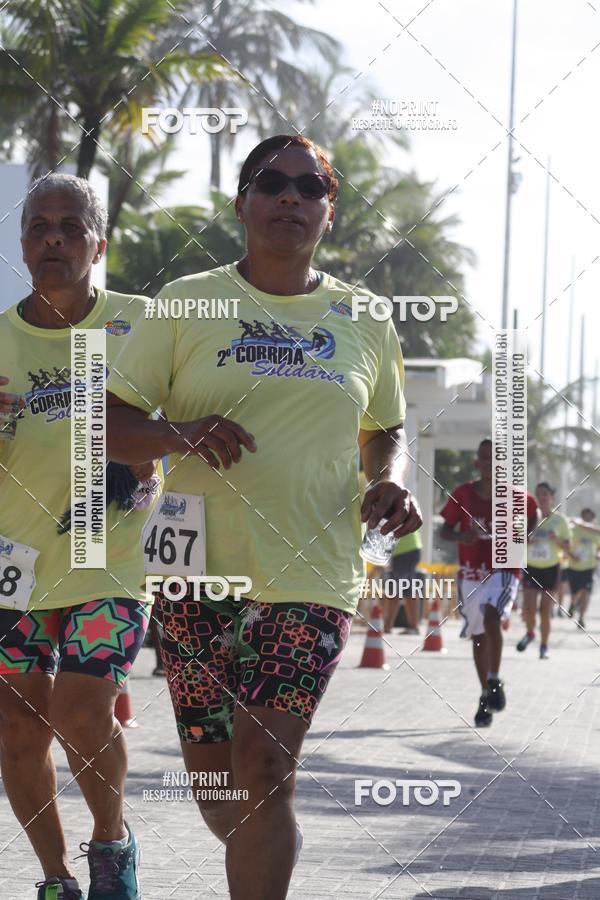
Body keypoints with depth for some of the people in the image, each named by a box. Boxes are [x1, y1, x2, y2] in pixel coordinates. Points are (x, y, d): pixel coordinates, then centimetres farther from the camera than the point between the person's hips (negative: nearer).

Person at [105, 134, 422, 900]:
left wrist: (389, 482, -1)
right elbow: (111, 423, 2)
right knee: (212, 776, 6)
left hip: (312, 575, 0)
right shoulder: (187, 304, 3)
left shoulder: (364, 322, 9)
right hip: (203, 570, 0)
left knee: (263, 768, -13)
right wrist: (180, 435, -19)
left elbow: (384, 429, 22)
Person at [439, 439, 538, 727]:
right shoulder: (462, 495, -4)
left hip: (503, 571, -3)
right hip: (470, 574, 3)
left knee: (491, 616, -29)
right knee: (477, 636, 9)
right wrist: (461, 537, -19)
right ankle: (486, 695, 22)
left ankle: (494, 682, -21)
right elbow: (445, 530, 2)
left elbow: (532, 512, 15)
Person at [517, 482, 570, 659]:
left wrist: (557, 540, -19)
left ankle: (544, 647, 10)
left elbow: (567, 549, 1)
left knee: (545, 611, -3)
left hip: (551, 569, -1)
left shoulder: (559, 520, -2)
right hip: (531, 569, 1)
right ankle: (530, 633, 20)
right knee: (528, 608, -10)